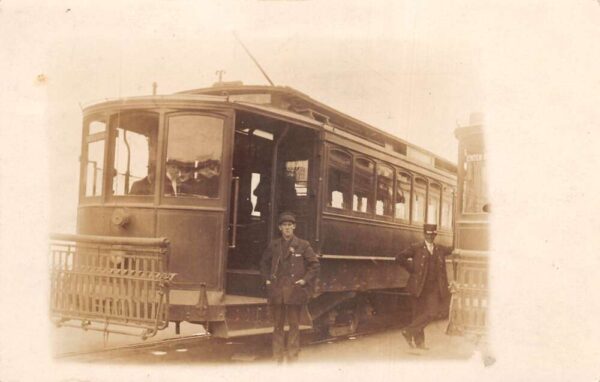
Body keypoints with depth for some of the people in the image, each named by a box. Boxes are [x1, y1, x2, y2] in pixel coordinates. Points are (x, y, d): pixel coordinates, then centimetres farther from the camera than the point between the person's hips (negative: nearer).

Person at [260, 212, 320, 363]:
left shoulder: (303, 245, 0)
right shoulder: (273, 245, 8)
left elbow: (314, 264, 2)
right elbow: (264, 263, 21)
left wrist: (305, 280, -5)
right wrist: (267, 279, 10)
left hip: (295, 292, -3)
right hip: (276, 292, 3)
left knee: (294, 325, 2)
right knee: (277, 325, 8)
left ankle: (293, 358, 9)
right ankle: (278, 359, 16)